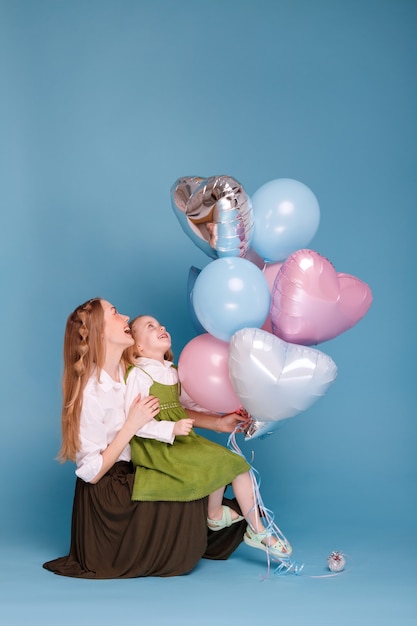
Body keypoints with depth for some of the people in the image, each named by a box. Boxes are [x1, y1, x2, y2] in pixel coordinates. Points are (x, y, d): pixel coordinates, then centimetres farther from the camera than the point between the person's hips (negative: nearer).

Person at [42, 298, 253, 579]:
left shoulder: (129, 373, -2)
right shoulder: (91, 393, -24)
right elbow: (91, 472, -21)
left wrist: (218, 422, -5)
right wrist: (132, 425, -25)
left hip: (133, 478, 8)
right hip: (106, 495, -8)